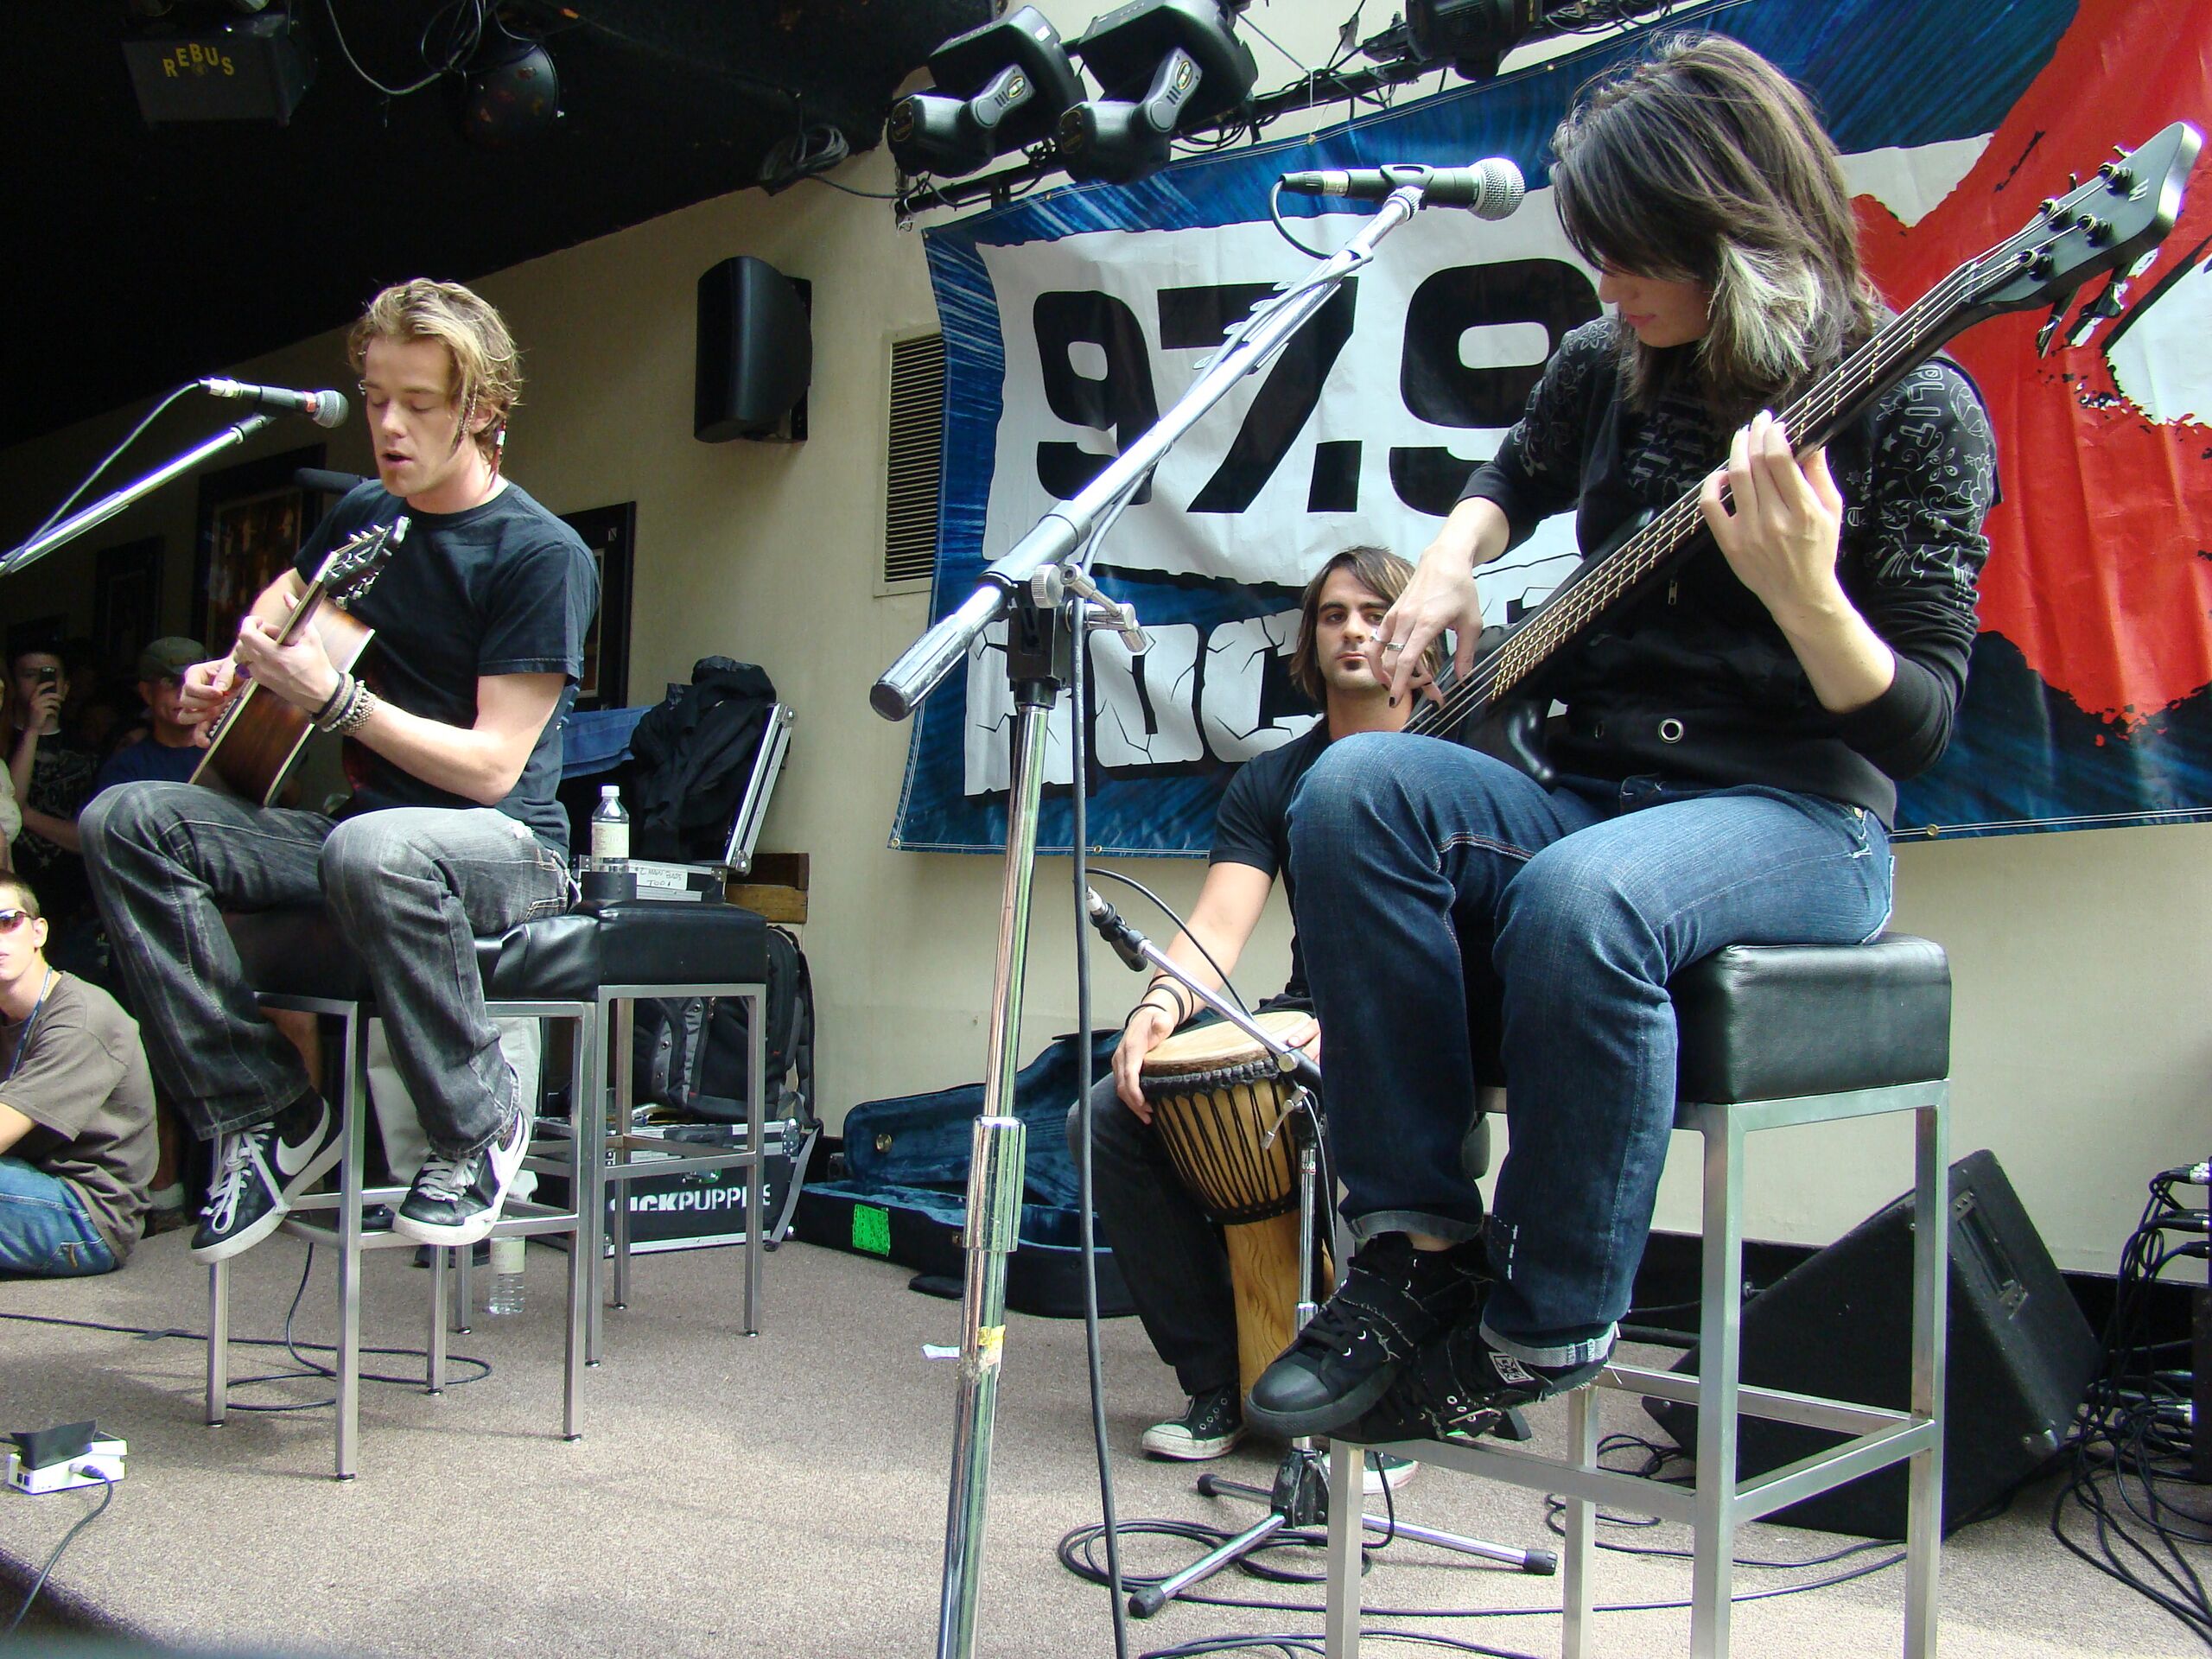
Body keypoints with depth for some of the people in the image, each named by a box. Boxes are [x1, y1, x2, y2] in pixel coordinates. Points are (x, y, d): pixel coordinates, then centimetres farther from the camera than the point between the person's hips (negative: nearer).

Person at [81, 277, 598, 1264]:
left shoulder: (541, 554, -12)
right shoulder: (363, 516, 11)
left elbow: (492, 765, -17)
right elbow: (292, 589, 36)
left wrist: (331, 696, -23)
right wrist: (235, 666, 17)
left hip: (503, 844, -7)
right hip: (362, 821, 7)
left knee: (372, 852, -41)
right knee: (127, 823, -11)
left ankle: (478, 1126, -17)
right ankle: (265, 1116, -9)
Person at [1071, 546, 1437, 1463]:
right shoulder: (1270, 780, 10)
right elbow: (1216, 928, -3)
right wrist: (1163, 1002, -25)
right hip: (1304, 1020, 5)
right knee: (1105, 1118, -14)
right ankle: (1217, 1384, -2)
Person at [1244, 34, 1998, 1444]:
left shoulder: (1912, 409, -6)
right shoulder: (1604, 370, 9)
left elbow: (1917, 728, -10)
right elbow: (1514, 482, 33)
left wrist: (1804, 594, -29)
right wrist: (1454, 560, 10)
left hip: (1798, 818, -5)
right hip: (1590, 789, 5)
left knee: (1581, 902, -38)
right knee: (1358, 789, -26)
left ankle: (1540, 1329, -17)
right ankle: (1420, 1245, -21)